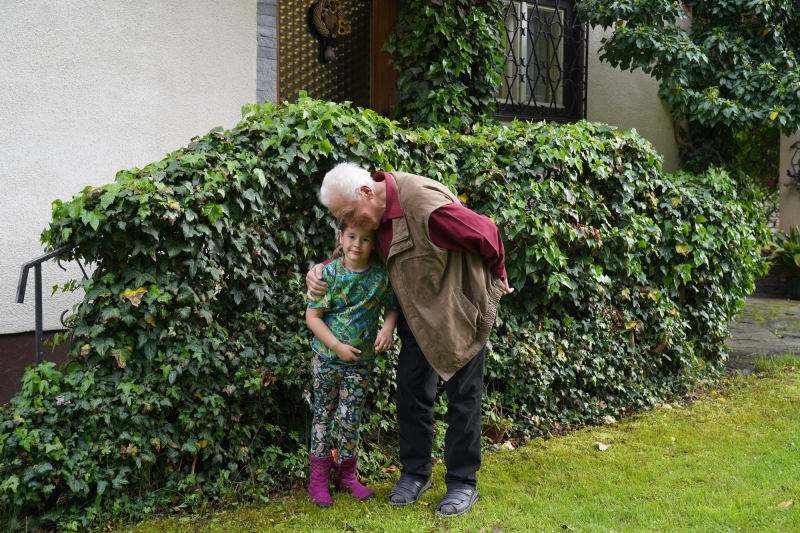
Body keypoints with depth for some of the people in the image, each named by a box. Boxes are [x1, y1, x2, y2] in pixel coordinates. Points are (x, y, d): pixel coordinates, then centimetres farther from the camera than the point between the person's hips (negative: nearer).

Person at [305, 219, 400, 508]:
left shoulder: (381, 274, -7)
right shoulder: (328, 272, -12)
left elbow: (392, 307, 5)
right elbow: (312, 316, -11)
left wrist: (388, 327, -17)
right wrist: (338, 346, -17)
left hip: (361, 359, 1)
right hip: (327, 356, -1)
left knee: (350, 419, 5)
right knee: (323, 414, 8)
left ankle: (347, 474, 25)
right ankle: (318, 478, 17)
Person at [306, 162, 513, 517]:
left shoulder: (423, 204, -34)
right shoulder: (371, 211, -7)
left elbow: (485, 234, -24)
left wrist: (497, 278, -6)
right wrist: (322, 268, -7)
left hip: (460, 309, -7)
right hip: (418, 314, 7)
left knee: (462, 396, 3)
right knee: (410, 389, 8)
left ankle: (462, 483, 15)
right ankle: (415, 473, 22)